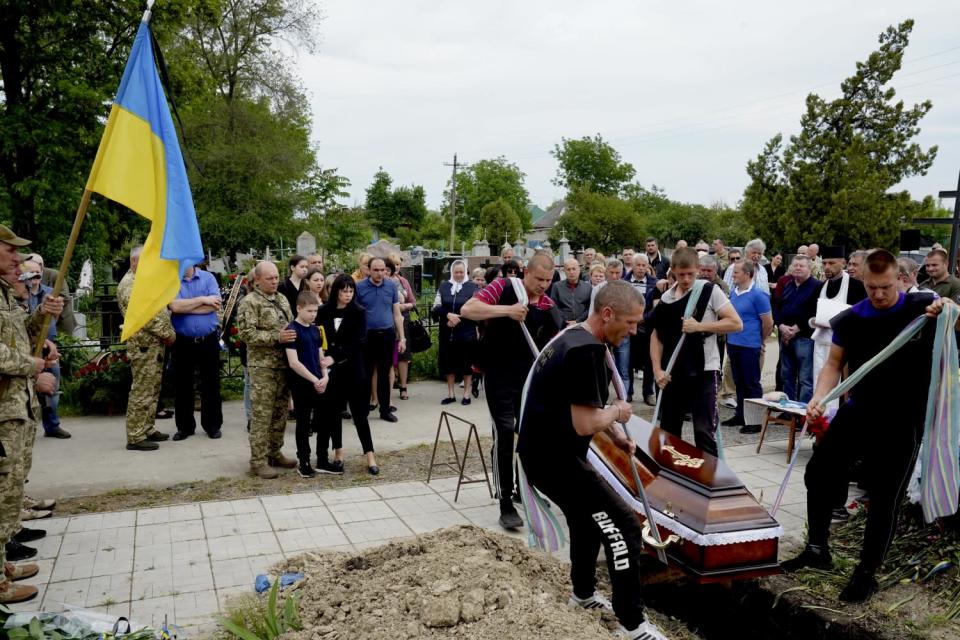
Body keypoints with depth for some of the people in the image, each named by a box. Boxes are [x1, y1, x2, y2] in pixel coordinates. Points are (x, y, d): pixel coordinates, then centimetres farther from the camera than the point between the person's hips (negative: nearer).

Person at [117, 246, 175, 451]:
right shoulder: (129, 284, -12)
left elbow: (161, 310, 23)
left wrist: (169, 332, 9)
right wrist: (168, 334, -12)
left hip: (155, 344, 10)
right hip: (144, 345, -10)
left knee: (153, 389, 14)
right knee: (142, 391, -7)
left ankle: (148, 429, 22)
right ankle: (136, 437, -3)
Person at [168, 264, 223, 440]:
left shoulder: (208, 277, 1)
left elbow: (215, 305, -13)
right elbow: (175, 306, -17)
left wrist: (185, 307, -13)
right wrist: (202, 300, -12)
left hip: (209, 340, 0)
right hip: (183, 342, 0)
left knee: (211, 384, 7)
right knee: (182, 385, 8)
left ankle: (213, 425, 18)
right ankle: (184, 426, 20)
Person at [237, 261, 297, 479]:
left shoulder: (282, 299, 14)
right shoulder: (249, 302, -9)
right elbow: (246, 334, -17)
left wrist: (294, 335, 5)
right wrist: (276, 337, -23)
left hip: (284, 364, 7)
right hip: (263, 366, -7)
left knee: (280, 412, 12)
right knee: (262, 414, -4)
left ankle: (275, 453, 23)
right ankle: (258, 461, 3)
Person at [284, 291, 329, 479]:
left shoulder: (315, 330, 11)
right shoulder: (292, 330, -12)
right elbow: (293, 362, -18)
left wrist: (325, 377, -2)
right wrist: (314, 380, -18)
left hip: (319, 383, 7)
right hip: (301, 384, -7)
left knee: (323, 420, 10)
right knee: (303, 423, 3)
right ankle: (303, 462, 14)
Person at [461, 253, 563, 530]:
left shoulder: (548, 305, 2)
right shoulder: (503, 287, -12)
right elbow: (467, 310, -23)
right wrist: (507, 310, -31)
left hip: (530, 375, 6)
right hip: (499, 374, -6)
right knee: (505, 434, -8)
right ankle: (505, 504, -2)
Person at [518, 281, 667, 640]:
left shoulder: (574, 338, 10)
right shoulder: (587, 351, -23)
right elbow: (585, 424, -26)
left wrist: (617, 436, 14)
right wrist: (617, 412, -7)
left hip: (544, 452, 11)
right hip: (555, 459, -11)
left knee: (589, 518, 27)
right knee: (623, 527, -7)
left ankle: (584, 594, 44)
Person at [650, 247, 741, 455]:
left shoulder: (710, 291, -5)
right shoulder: (666, 298, 6)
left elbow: (736, 323, -9)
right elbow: (657, 335, 11)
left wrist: (700, 326, -17)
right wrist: (657, 369, 0)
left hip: (703, 372, -4)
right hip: (672, 374, 5)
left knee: (704, 432, -4)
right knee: (668, 432, 13)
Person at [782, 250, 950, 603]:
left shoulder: (923, 307, -9)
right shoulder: (850, 319, -3)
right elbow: (834, 365, 4)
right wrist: (818, 398, -14)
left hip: (902, 422, -3)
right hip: (857, 412, 4)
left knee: (885, 497, 3)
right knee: (818, 473, 8)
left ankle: (867, 572, 20)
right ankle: (817, 549, 27)